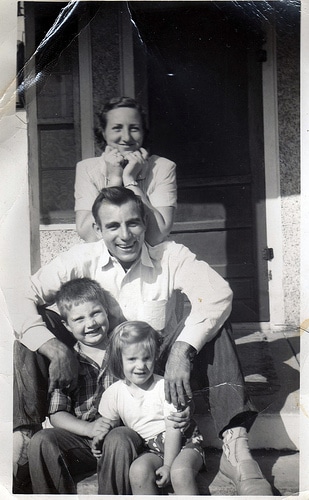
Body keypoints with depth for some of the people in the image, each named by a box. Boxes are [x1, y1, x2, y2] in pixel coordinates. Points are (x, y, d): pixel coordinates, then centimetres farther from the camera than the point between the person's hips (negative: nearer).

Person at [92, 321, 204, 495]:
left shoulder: (165, 387, -9)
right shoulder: (113, 394, 1)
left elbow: (173, 428, -10)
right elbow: (109, 423, 15)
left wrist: (168, 465, -16)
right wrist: (102, 435, -10)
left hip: (182, 442, -2)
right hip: (150, 450, 3)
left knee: (180, 471, -33)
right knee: (138, 470, -30)